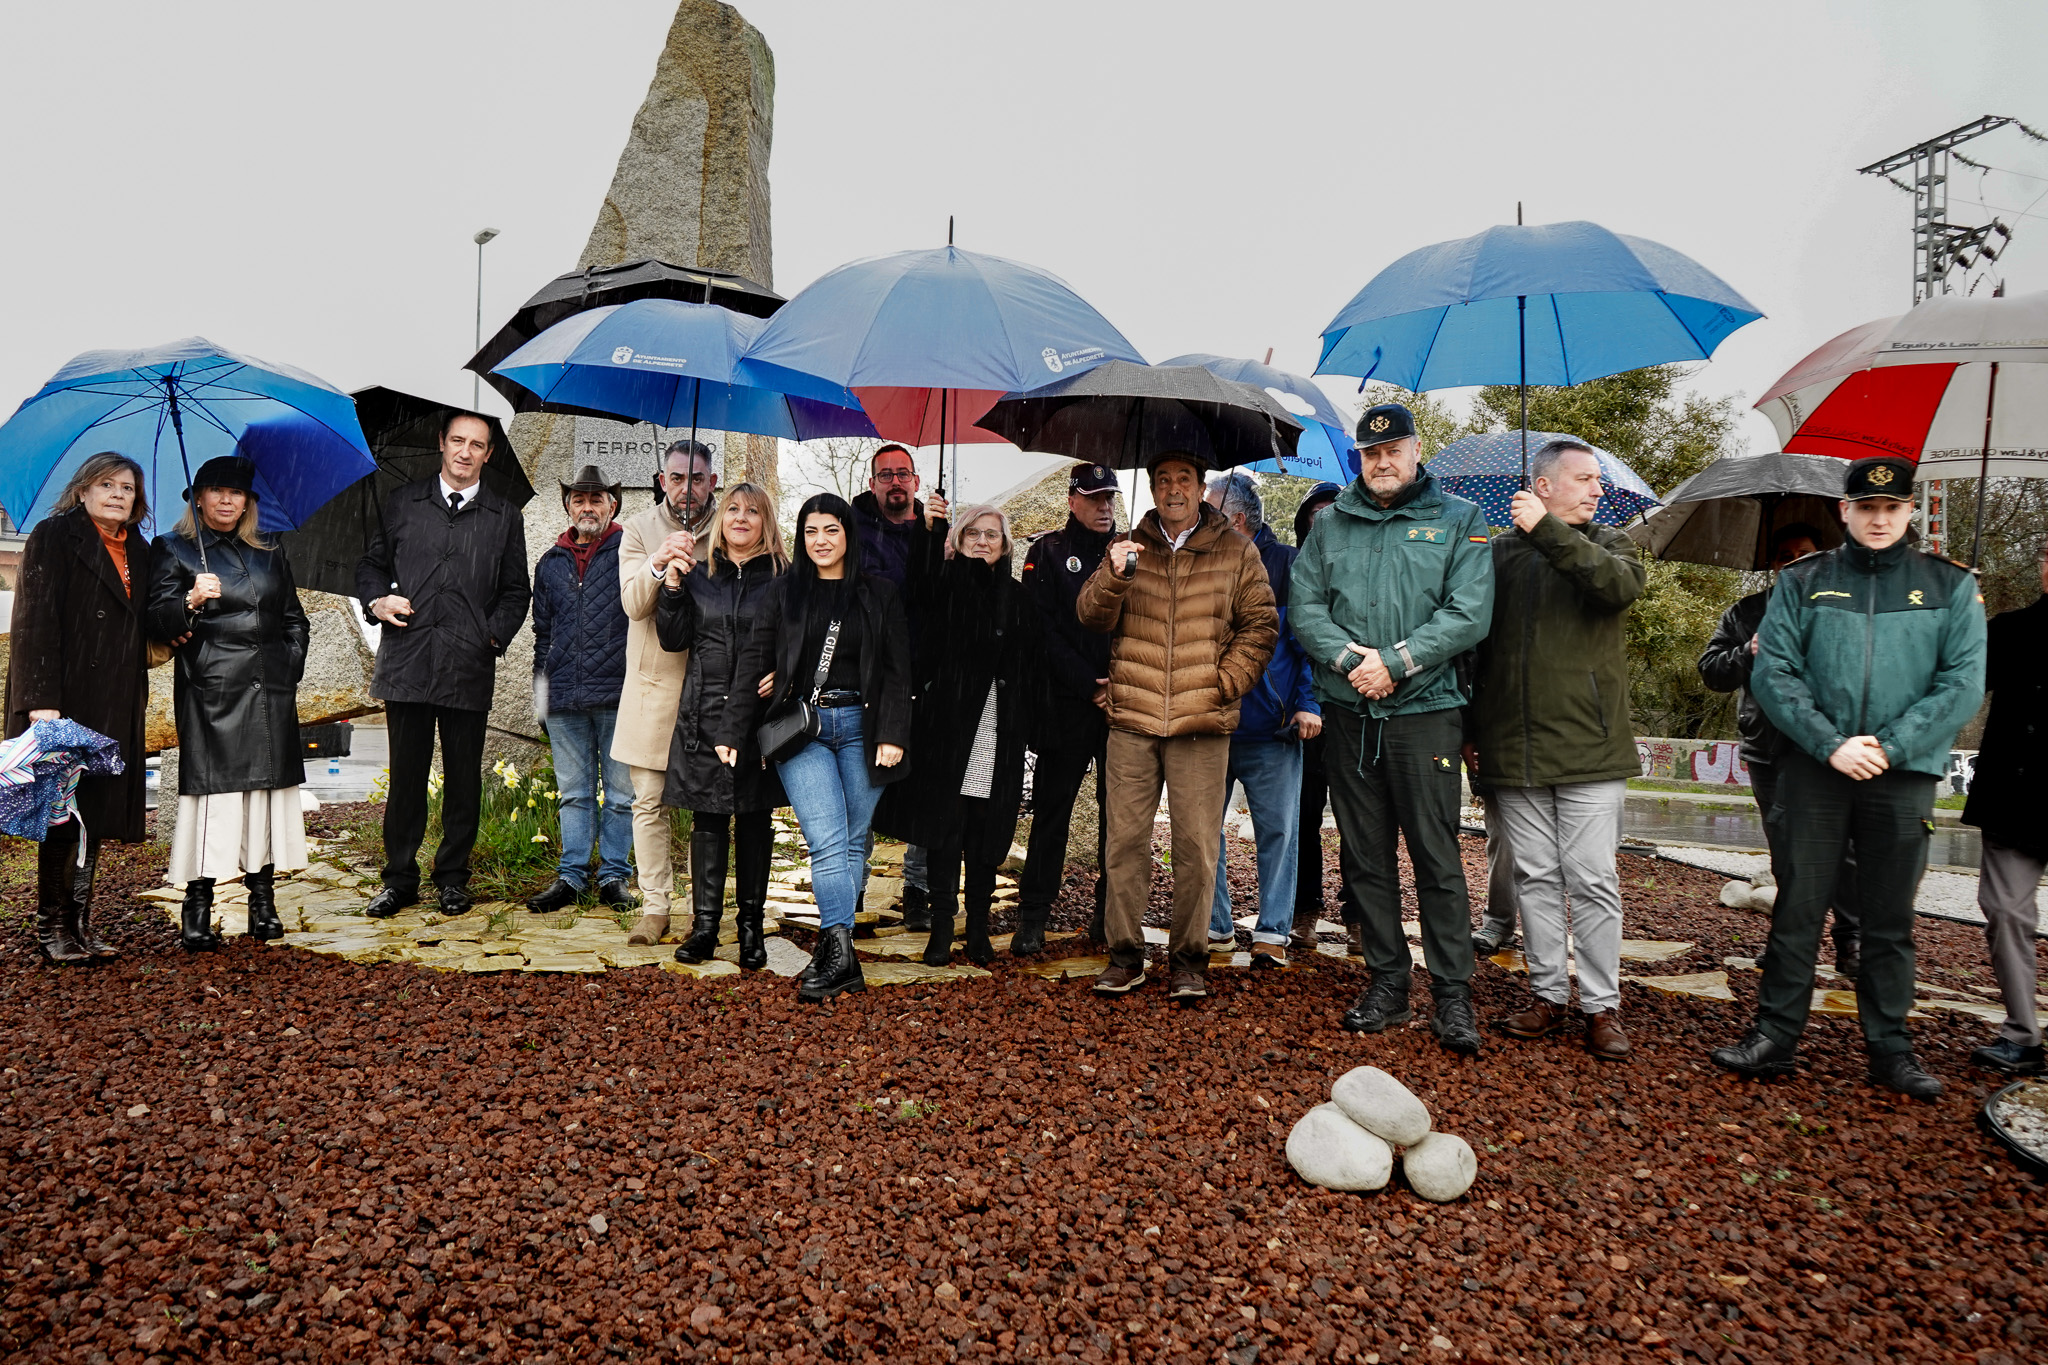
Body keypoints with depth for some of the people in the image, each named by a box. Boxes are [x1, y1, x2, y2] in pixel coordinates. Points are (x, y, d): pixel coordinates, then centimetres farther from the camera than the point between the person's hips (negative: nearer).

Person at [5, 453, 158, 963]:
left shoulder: (138, 551, 17)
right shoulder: (53, 537, -3)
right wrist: (42, 700, -19)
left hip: (115, 708, 6)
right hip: (64, 700, -6)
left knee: (97, 811, 7)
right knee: (65, 813, -3)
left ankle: (80, 923, 14)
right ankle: (51, 926, 8)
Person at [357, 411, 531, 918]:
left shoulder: (505, 517, 12)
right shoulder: (403, 503, 14)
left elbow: (516, 591, 13)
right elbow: (372, 563, 21)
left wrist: (495, 634, -2)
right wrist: (377, 601, 1)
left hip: (469, 665, 0)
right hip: (407, 661, 0)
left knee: (464, 777, 5)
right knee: (406, 774, 4)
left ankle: (453, 877, 18)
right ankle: (399, 878, 16)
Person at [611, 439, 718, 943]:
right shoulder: (639, 529, 6)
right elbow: (633, 603, -8)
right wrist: (659, 562, -24)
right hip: (653, 683, 1)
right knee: (648, 802, 3)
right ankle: (654, 906, 13)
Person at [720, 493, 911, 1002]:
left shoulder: (879, 594, 8)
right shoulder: (785, 592, 9)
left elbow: (897, 671, 5)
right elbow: (754, 662, 6)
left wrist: (893, 735, -5)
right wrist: (732, 732, 0)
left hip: (859, 727, 1)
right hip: (801, 727, -1)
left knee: (853, 843, 2)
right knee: (827, 841, -14)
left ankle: (830, 951, 11)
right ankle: (841, 954, -17)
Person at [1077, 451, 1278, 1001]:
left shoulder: (1236, 552, 8)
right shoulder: (1129, 548, 12)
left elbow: (1261, 625, 8)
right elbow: (1092, 617, 3)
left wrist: (1223, 682, -3)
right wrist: (1114, 576, -17)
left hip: (1202, 725, -1)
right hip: (1132, 717, 1)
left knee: (1196, 843, 1)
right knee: (1125, 838, 3)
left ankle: (1188, 957, 14)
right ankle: (1125, 952, 15)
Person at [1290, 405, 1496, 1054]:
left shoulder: (1459, 521, 5)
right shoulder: (1330, 524, 14)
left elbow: (1469, 614, -6)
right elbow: (1305, 606, 6)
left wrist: (1395, 662, -14)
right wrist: (1346, 657, -12)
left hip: (1425, 710, -3)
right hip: (1348, 712, 3)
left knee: (1437, 856, -3)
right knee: (1366, 855, 8)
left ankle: (1452, 995, 7)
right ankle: (1387, 983, 19)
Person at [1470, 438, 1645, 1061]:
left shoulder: (1609, 544, 8)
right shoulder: (1500, 550, 10)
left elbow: (1622, 585, -17)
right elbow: (1473, 639, 12)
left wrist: (1547, 531, -23)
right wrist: (1470, 727, 7)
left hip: (1590, 748, -1)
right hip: (1514, 749, 2)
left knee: (1594, 881, 0)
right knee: (1535, 878, 9)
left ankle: (1602, 1007, 11)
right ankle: (1549, 996, 20)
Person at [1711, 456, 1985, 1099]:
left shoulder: (1951, 586, 7)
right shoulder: (1803, 582, 6)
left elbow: (1963, 683, -1)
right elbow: (1772, 672, -2)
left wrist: (1889, 747, -12)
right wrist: (1830, 744, -13)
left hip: (1904, 777, 1)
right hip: (1814, 772, 0)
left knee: (1890, 920, 9)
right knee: (1797, 911, 2)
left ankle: (1890, 1047, 20)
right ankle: (1774, 1035, 11)